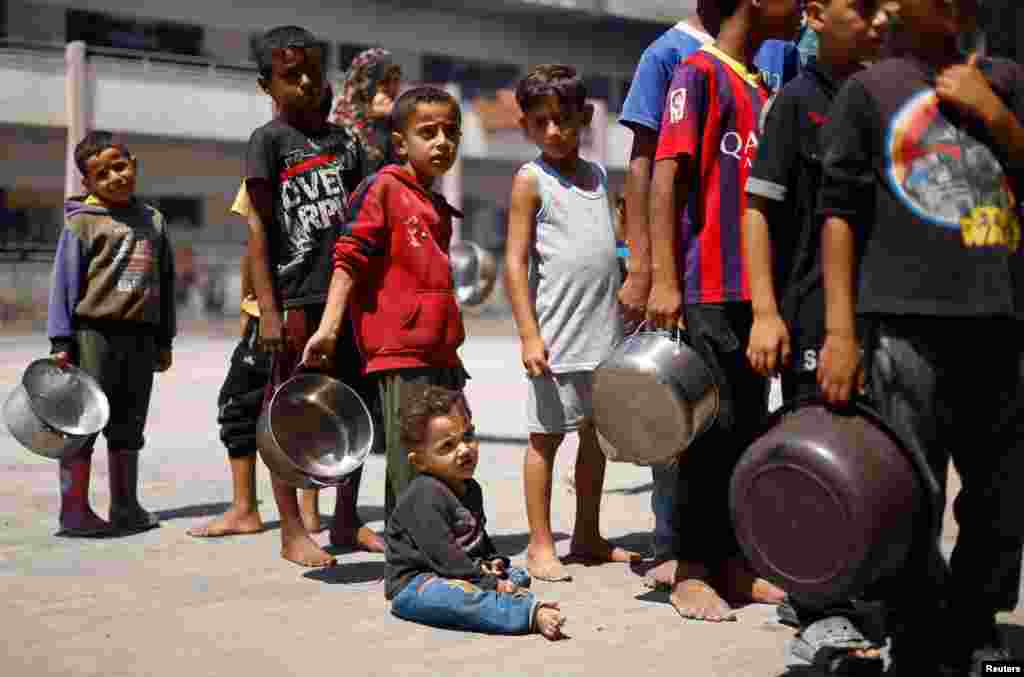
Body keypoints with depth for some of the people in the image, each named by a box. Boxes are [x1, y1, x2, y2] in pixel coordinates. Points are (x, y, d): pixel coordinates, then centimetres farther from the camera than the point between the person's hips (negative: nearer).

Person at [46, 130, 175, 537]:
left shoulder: (153, 221, 12)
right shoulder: (82, 221, -3)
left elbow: (165, 282, 16)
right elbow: (65, 282, -6)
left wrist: (164, 340, 15)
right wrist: (61, 341, -11)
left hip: (140, 337, 5)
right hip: (94, 332, -5)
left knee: (128, 425, 12)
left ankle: (125, 505, 21)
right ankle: (74, 511, 4)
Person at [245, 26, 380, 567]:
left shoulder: (342, 139, 14)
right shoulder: (268, 140, -1)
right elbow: (259, 228, -6)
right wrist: (269, 310, -13)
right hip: (297, 298, -6)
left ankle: (346, 521, 22)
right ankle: (292, 531, 9)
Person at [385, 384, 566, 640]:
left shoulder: (471, 489, 12)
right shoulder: (425, 496, -19)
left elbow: (478, 536, 26)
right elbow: (441, 555, -24)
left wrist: (493, 561, 4)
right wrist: (488, 584, -21)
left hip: (463, 574, 10)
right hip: (416, 585, -10)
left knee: (518, 575, 7)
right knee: (458, 596, -38)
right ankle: (531, 614, -52)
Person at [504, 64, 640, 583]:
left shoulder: (597, 174, 13)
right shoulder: (531, 180, -4)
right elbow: (516, 261, -9)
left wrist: (625, 309, 18)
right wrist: (529, 334, -16)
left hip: (604, 330, 6)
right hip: (559, 332, -6)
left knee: (597, 433, 12)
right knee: (547, 435, 0)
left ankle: (588, 535, 24)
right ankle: (540, 545, 8)